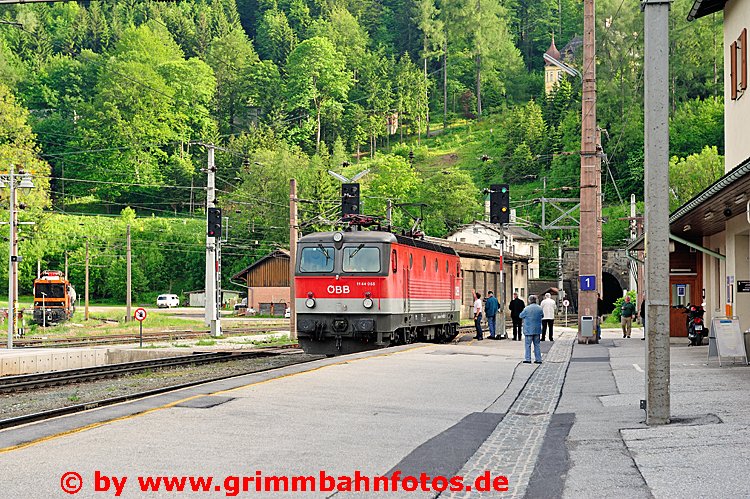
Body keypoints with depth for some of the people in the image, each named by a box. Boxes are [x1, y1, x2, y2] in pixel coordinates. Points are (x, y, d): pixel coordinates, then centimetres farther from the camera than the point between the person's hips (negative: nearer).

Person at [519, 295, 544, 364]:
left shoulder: (527, 309, -13)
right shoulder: (540, 308, 0)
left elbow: (520, 316, 0)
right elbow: (542, 315, 16)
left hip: (529, 330, -4)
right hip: (537, 330, 4)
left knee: (527, 345, 2)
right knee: (537, 344, 11)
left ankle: (527, 359, 0)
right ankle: (538, 359, 12)